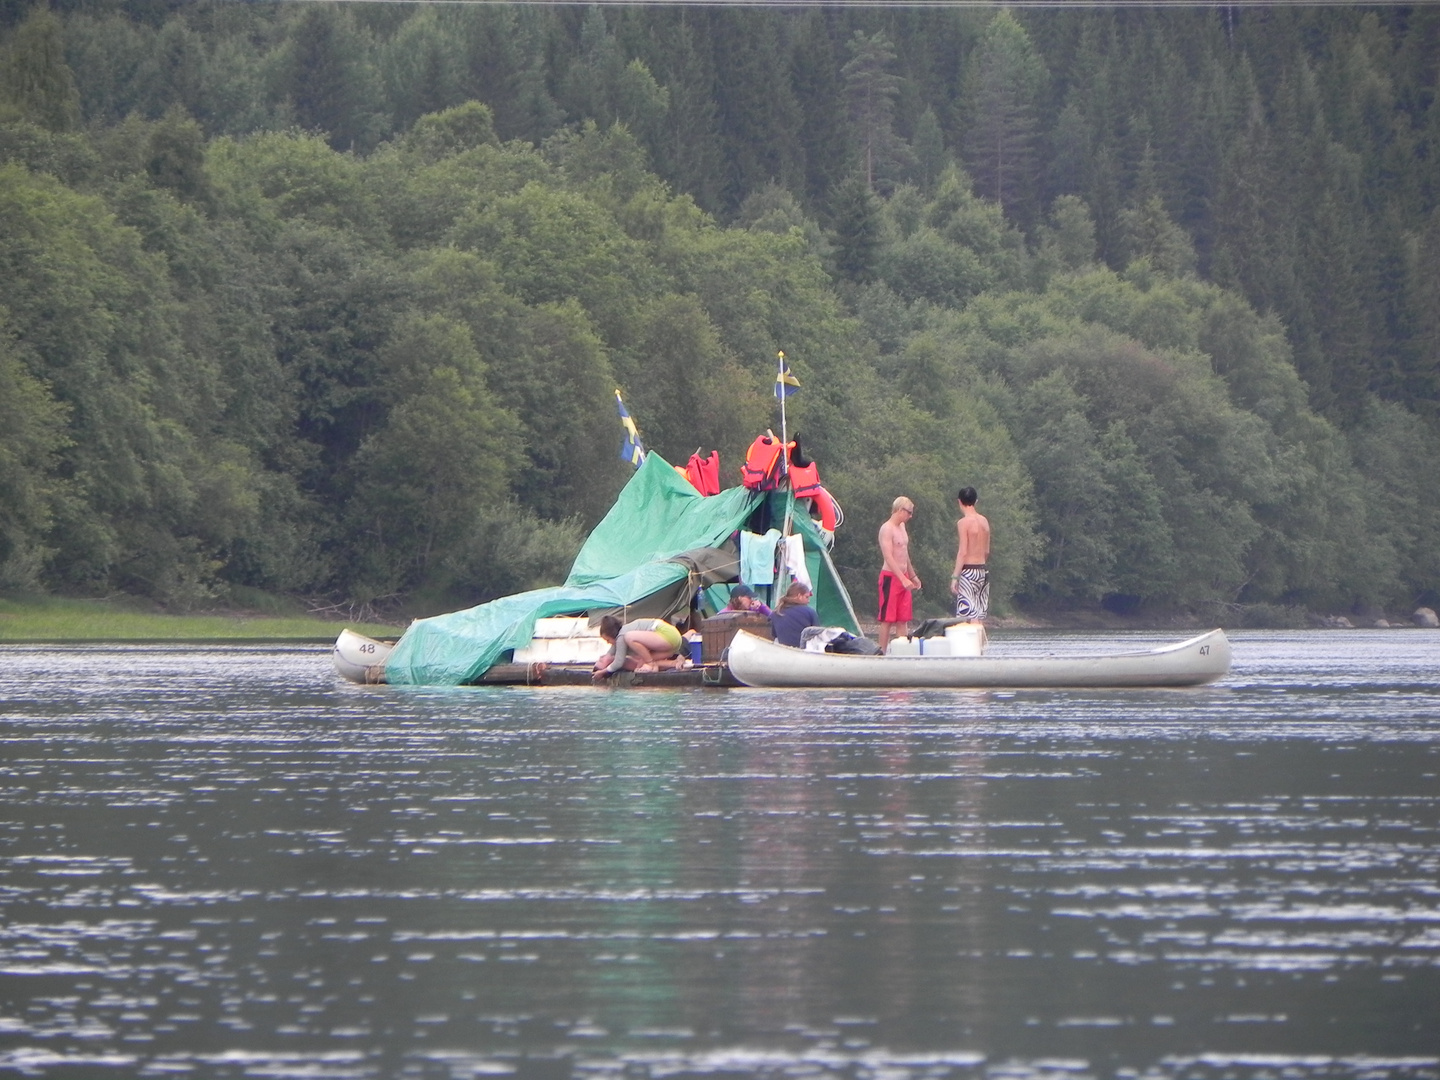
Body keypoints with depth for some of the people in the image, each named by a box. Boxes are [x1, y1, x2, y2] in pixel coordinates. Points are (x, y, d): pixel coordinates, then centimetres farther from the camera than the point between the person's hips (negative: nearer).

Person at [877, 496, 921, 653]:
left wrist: (913, 576, 28)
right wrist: (903, 579, -28)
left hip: (903, 577, 9)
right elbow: (888, 557, -22)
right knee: (887, 618, -6)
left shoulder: (901, 527, 15)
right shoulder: (887, 529, -14)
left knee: (903, 619, 7)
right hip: (891, 577, -9)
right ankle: (882, 651, -3)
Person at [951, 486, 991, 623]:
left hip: (968, 571, -7)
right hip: (983, 570, 7)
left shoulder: (964, 522, -12)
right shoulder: (984, 521, 9)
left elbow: (963, 552, -15)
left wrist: (955, 577, -13)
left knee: (969, 615, -8)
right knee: (979, 616, 10)